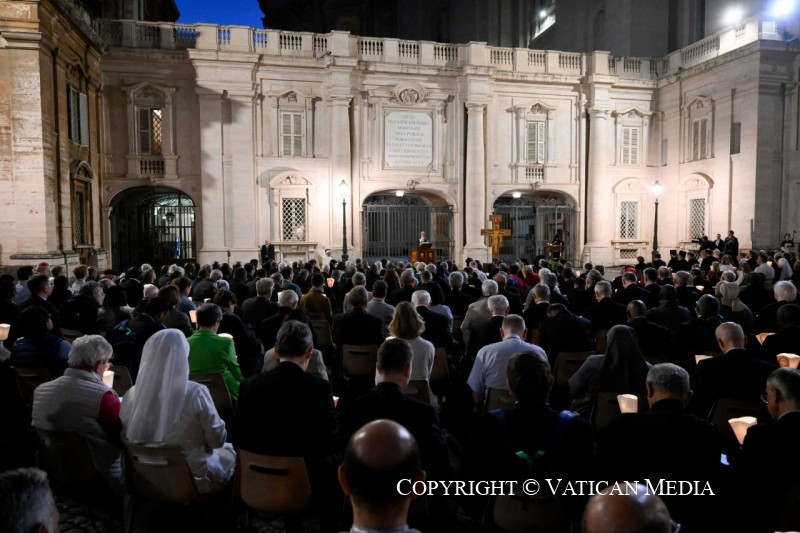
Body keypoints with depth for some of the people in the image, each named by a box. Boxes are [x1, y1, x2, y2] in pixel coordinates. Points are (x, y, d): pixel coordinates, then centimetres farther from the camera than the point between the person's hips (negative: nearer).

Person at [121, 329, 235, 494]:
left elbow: (124, 438, 1)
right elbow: (218, 439, -14)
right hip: (193, 480, -4)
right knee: (229, 452, 27)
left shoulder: (132, 394, -13)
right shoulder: (195, 393, -25)